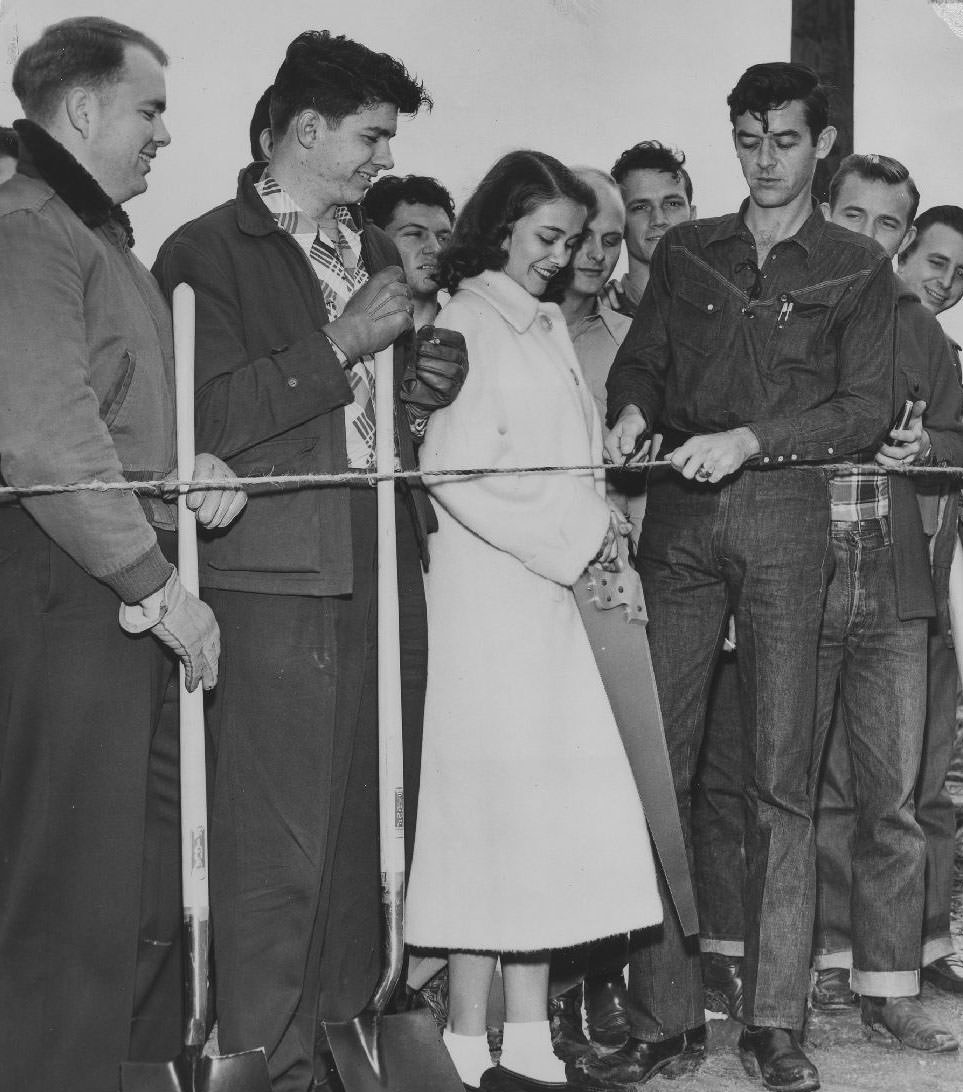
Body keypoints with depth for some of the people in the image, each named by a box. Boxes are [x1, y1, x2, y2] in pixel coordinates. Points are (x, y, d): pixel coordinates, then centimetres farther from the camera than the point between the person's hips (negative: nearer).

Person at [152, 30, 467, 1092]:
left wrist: (426, 385, 7)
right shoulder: (206, 254, -4)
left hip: (385, 566, 7)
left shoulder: (373, 253, 20)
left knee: (372, 833, 8)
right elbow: (207, 422, -14)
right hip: (277, 579, -7)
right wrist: (341, 345, -14)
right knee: (274, 845, -5)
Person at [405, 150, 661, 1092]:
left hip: (557, 583, 7)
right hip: (487, 589, -7)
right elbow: (457, 468, -12)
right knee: (495, 796, -6)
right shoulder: (463, 323, -5)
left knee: (550, 805, 4)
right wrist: (576, 531, -9)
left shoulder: (548, 325, 18)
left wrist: (597, 521, 4)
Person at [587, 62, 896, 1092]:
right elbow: (640, 360, 13)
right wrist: (631, 412, -10)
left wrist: (748, 438, -13)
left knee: (780, 774, -3)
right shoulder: (685, 252, 16)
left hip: (785, 514, -2)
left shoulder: (856, 269, 9)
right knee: (656, 762, -2)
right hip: (679, 513, 2)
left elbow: (863, 408, 0)